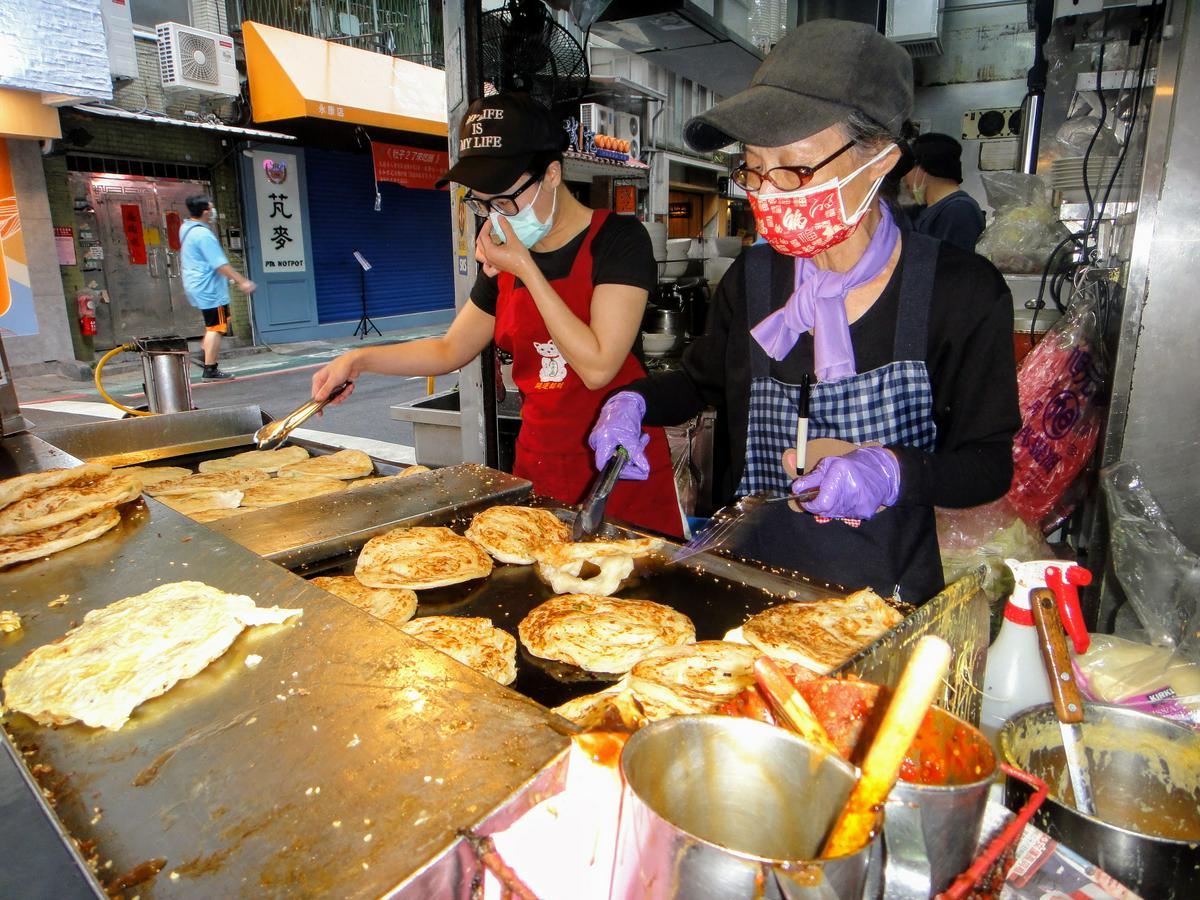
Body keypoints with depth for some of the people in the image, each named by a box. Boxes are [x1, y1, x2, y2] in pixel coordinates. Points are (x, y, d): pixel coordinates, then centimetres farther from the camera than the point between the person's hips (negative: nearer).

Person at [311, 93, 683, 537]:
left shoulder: (617, 239, -11)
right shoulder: (505, 258, 6)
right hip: (538, 465, 5)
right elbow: (451, 349, 16)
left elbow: (597, 367, -21)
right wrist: (361, 359, 4)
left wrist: (527, 270, -19)